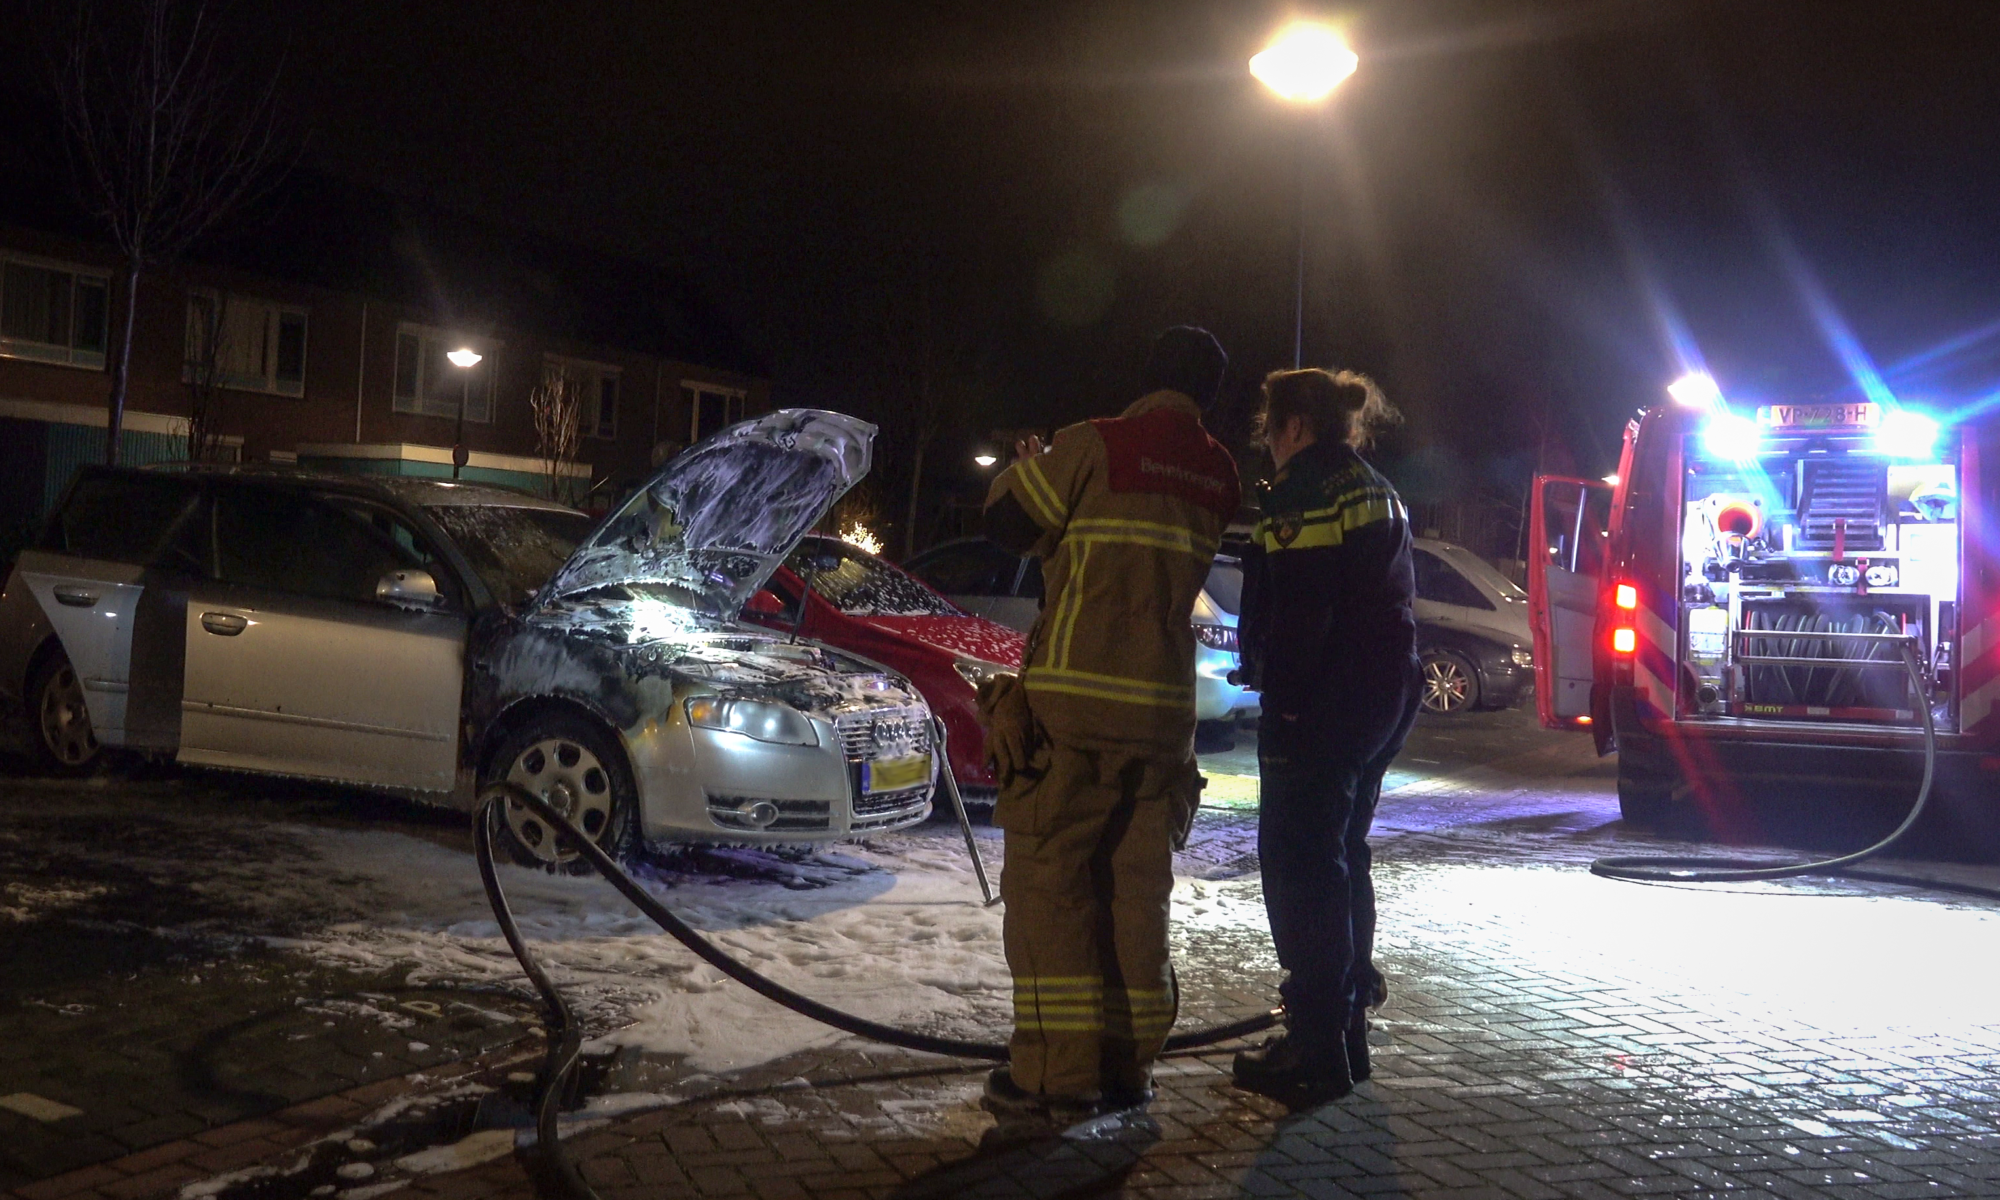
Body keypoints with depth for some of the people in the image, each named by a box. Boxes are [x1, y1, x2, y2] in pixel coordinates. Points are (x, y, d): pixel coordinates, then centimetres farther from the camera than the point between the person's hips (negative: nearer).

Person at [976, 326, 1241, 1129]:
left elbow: (1009, 526, 2)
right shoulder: (1220, 478, 10)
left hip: (1074, 704, -5)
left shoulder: (1093, 447, -6)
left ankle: (1059, 1073, -1)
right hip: (1166, 709, 5)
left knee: (1050, 882, 0)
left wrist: (1030, 467, 22)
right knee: (1137, 886, 11)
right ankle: (1128, 1065, 17)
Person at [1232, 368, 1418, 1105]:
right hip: (1386, 697, 10)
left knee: (1300, 862, -5)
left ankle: (1317, 1051, -3)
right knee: (1342, 856, 18)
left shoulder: (1304, 492, -12)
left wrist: (1280, 700, -16)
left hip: (1320, 704, -10)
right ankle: (1346, 1025, 27)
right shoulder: (1377, 492, 18)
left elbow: (1294, 615, -20)